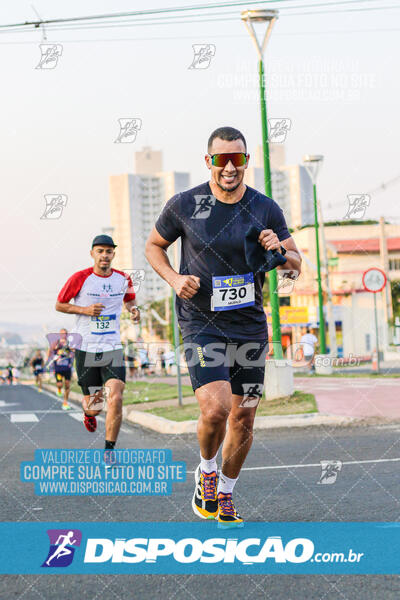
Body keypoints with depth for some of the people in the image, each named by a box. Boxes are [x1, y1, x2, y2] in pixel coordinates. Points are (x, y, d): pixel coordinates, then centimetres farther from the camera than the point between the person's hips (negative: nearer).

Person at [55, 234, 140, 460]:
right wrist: (85, 310, -13)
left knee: (115, 399, -17)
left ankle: (109, 450, -4)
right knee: (94, 407, 4)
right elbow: (59, 305, 3)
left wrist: (133, 310, 0)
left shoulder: (123, 279, 4)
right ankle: (88, 411, 44)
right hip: (86, 349, -1)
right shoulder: (80, 278, -6)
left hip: (113, 349, 2)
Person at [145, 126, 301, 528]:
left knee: (243, 418, 7)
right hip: (201, 324, -3)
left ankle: (225, 496, 28)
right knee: (215, 409, -21)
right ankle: (206, 471, 10)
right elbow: (153, 245, 10)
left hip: (250, 325, 4)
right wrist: (174, 280, -8)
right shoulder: (184, 205, -6)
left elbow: (296, 264, 9)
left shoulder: (266, 209, 1)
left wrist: (279, 251, -14)